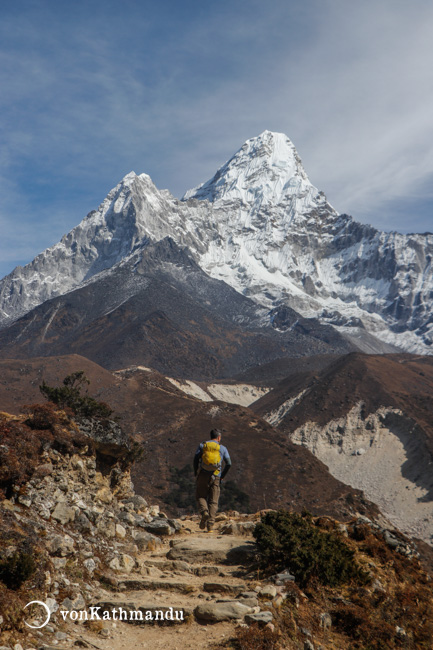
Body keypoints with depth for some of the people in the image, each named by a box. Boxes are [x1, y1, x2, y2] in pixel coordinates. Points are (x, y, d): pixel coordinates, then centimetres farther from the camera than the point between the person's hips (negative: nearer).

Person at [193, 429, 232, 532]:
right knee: (213, 502, 6)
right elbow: (228, 464, -1)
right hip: (215, 477, 0)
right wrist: (222, 476, 10)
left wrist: (196, 474, 8)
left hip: (203, 475, 0)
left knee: (201, 496, 16)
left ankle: (204, 512, -14)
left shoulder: (202, 445, 6)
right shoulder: (222, 448, 6)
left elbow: (196, 459, -2)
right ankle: (210, 526, 0)